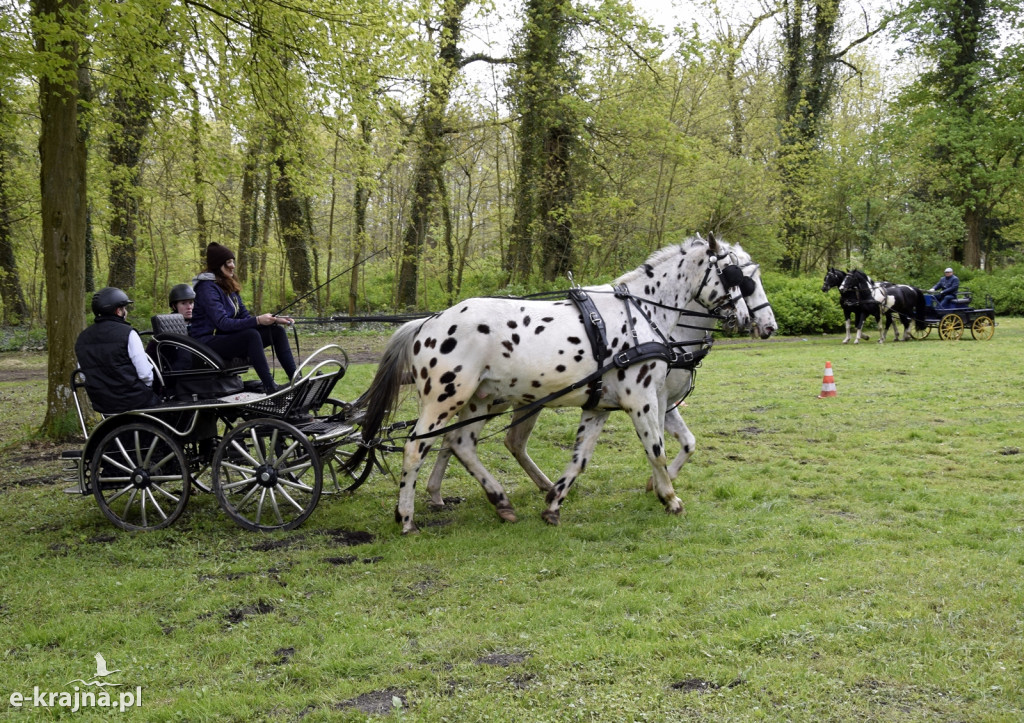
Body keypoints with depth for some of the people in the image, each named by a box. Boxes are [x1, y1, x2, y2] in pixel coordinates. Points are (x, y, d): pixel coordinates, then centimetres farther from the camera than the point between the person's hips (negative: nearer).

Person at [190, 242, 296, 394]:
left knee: (277, 331, -5)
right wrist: (257, 321, -32)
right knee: (252, 334, -34)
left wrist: (274, 320, -6)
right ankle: (270, 387, -39)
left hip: (226, 337, 9)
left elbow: (245, 316, 10)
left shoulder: (229, 287, 14)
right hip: (207, 341, -9)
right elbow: (223, 323, -24)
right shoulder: (207, 287, -15)